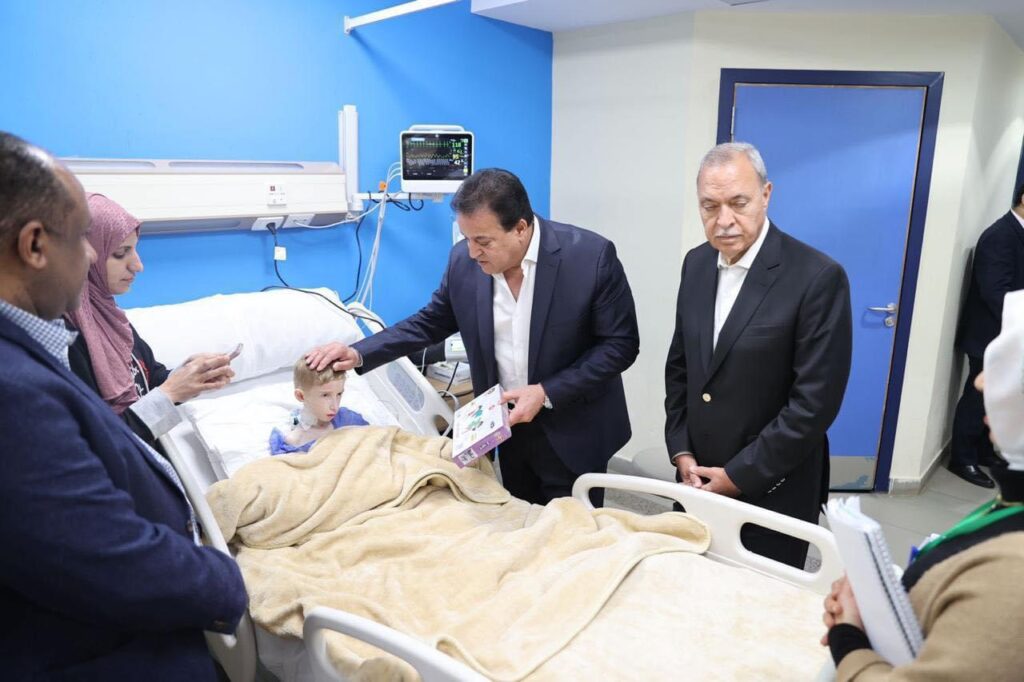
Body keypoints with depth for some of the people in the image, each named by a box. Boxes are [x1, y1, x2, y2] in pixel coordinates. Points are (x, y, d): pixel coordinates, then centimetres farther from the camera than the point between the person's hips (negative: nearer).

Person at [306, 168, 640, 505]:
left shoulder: (592, 256, -20)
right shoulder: (463, 260, -9)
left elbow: (620, 344, -14)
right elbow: (430, 322, 5)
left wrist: (547, 393, -20)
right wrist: (359, 353, -6)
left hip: (571, 434, -3)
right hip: (509, 427, 3)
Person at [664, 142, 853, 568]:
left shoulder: (818, 277, -18)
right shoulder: (696, 264, 2)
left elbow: (815, 402, -19)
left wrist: (739, 475, -15)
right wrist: (681, 452, 0)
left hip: (771, 491, -5)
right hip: (698, 480, 5)